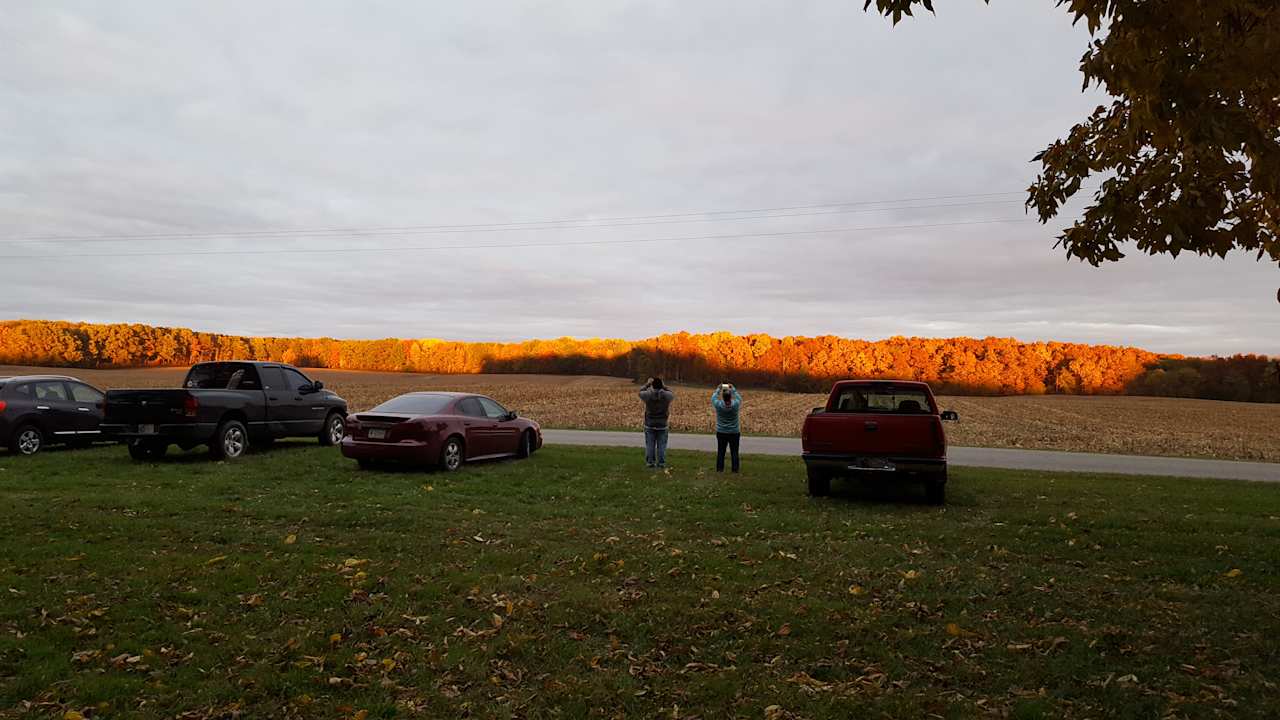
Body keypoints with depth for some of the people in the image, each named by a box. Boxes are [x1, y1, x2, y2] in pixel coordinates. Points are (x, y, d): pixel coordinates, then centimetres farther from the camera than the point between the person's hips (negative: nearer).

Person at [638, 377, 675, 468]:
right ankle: (661, 462, 7)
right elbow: (672, 395, 14)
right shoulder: (666, 395, -11)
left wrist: (647, 384, 21)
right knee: (661, 445, 6)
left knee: (650, 445, 6)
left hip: (650, 425, 0)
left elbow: (641, 392, 11)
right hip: (662, 425, 0)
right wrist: (664, 386, 18)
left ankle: (650, 462, 8)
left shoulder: (648, 395, -12)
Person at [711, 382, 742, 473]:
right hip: (734, 433, 0)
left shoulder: (718, 405, -16)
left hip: (721, 433, 0)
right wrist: (733, 389, 19)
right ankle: (735, 469, 8)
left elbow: (713, 397, 6)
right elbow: (739, 398, 9)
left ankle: (719, 469, 11)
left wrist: (718, 389, 19)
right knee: (734, 452, 6)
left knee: (720, 452, 8)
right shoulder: (735, 404, -15)